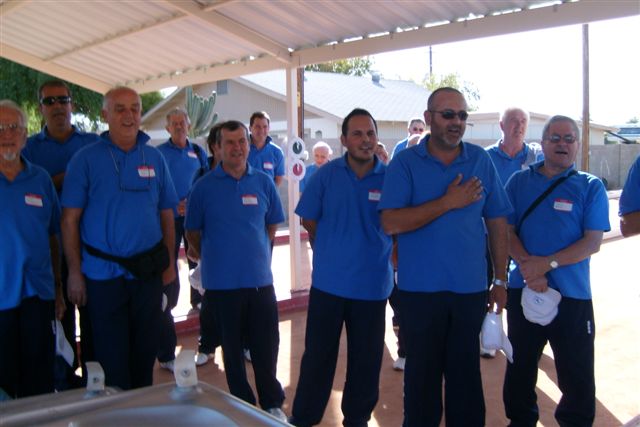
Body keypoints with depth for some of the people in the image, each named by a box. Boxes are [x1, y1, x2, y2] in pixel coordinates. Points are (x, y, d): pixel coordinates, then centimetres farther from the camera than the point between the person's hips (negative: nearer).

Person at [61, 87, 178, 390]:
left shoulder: (154, 158, 6)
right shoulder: (86, 159, -4)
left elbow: (167, 214, 10)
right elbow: (70, 220, -5)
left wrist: (169, 262, 7)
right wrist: (74, 272, -9)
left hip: (149, 272, 3)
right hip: (103, 274, -3)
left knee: (145, 351, 15)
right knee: (111, 356, 6)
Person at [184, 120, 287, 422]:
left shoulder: (263, 182, 3)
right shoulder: (204, 186, -3)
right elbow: (192, 230, 6)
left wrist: (255, 250, 11)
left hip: (260, 279, 2)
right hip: (221, 282, -1)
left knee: (267, 345, 7)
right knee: (232, 348, 11)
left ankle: (272, 403, 27)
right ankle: (243, 406, 28)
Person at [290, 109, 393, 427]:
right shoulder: (326, 175, -4)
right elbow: (308, 221, 4)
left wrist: (376, 252, 1)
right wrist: (332, 248, 7)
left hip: (373, 284, 1)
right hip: (328, 281, 0)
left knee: (366, 359, 13)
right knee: (317, 356, 10)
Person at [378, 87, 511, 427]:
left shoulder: (481, 161, 3)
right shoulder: (405, 163, -5)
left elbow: (497, 223, 7)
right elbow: (390, 223, -16)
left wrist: (500, 280, 5)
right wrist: (448, 202, -18)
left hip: (471, 288, 2)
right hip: (420, 288, -2)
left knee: (466, 373, 14)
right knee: (422, 372, 13)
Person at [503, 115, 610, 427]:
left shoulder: (591, 187, 0)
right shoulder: (519, 182, 5)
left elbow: (593, 242, -7)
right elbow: (507, 231, 0)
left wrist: (547, 263, -19)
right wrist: (528, 267, -16)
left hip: (572, 294, -2)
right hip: (523, 289, 2)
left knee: (577, 371, 6)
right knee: (520, 365, 16)